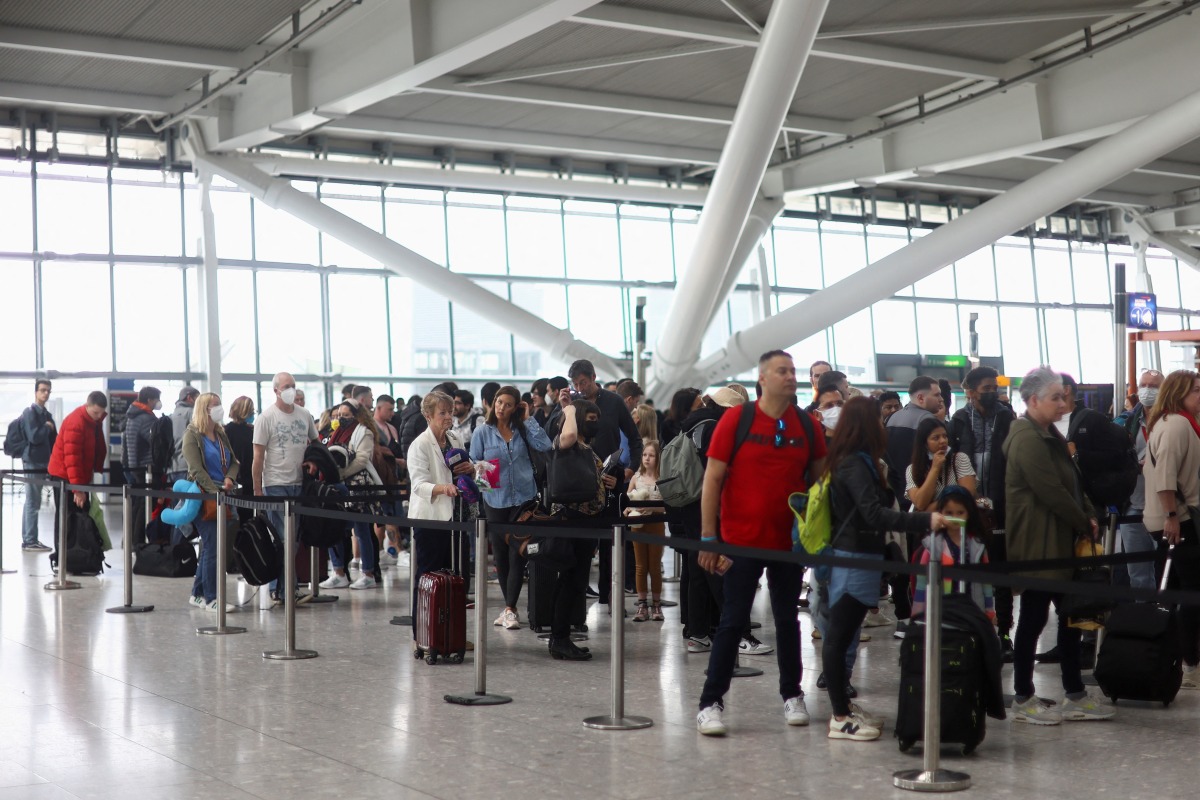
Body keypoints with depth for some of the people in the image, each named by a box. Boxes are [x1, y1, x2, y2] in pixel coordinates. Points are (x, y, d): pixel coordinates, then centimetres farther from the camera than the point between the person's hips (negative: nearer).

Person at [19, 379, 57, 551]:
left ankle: (28, 540, 17)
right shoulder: (29, 413, -9)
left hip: (43, 462, 8)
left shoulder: (47, 415, 15)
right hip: (32, 462, -8)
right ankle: (30, 542, -5)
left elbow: (53, 439, 15)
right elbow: (34, 436, -21)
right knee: (32, 502, -7)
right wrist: (47, 427, -5)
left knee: (33, 503, 12)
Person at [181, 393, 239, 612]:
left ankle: (198, 594, 20)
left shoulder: (221, 434, 17)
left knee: (209, 547, 11)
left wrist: (230, 479, -4)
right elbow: (196, 469, -14)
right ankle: (211, 598, -7)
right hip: (203, 497, -7)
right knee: (213, 547, -11)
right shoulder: (192, 435, -5)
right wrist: (216, 492, -22)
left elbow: (233, 461, 18)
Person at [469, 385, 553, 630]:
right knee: (500, 554, 10)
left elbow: (545, 446, -11)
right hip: (495, 499, 1)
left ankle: (510, 609, -5)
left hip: (524, 498, -1)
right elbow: (473, 463, 5)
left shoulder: (523, 428, 3)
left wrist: (528, 419, -7)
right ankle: (510, 606, 24)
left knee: (517, 553, -7)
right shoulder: (483, 432, 3)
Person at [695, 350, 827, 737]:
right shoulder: (736, 420, -7)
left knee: (787, 619, 13)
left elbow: (821, 479, 11)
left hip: (790, 541, 3)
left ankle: (792, 695, 26)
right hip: (742, 540, -3)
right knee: (733, 621, -1)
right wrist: (709, 538, -9)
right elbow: (712, 479, -6)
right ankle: (710, 703, 5)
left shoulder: (807, 426, 3)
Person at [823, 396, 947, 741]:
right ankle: (840, 718, -4)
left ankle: (844, 705, 24)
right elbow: (874, 514, -28)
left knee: (841, 634, 15)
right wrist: (925, 521, -33)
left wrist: (881, 480, 8)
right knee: (840, 634, -7)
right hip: (855, 557, -10)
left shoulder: (853, 461, 14)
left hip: (855, 555, 10)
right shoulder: (856, 464, -17)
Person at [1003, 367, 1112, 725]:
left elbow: (1072, 481, 17)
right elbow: (1052, 492, -21)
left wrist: (1089, 515, 1)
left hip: (1059, 542, 10)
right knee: (1033, 618, -1)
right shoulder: (1027, 439, -17)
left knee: (1071, 615, 11)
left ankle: (1075, 696, 19)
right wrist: (1085, 524, -10)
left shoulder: (1049, 435, 14)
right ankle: (1023, 700, 10)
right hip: (1036, 544, -10)